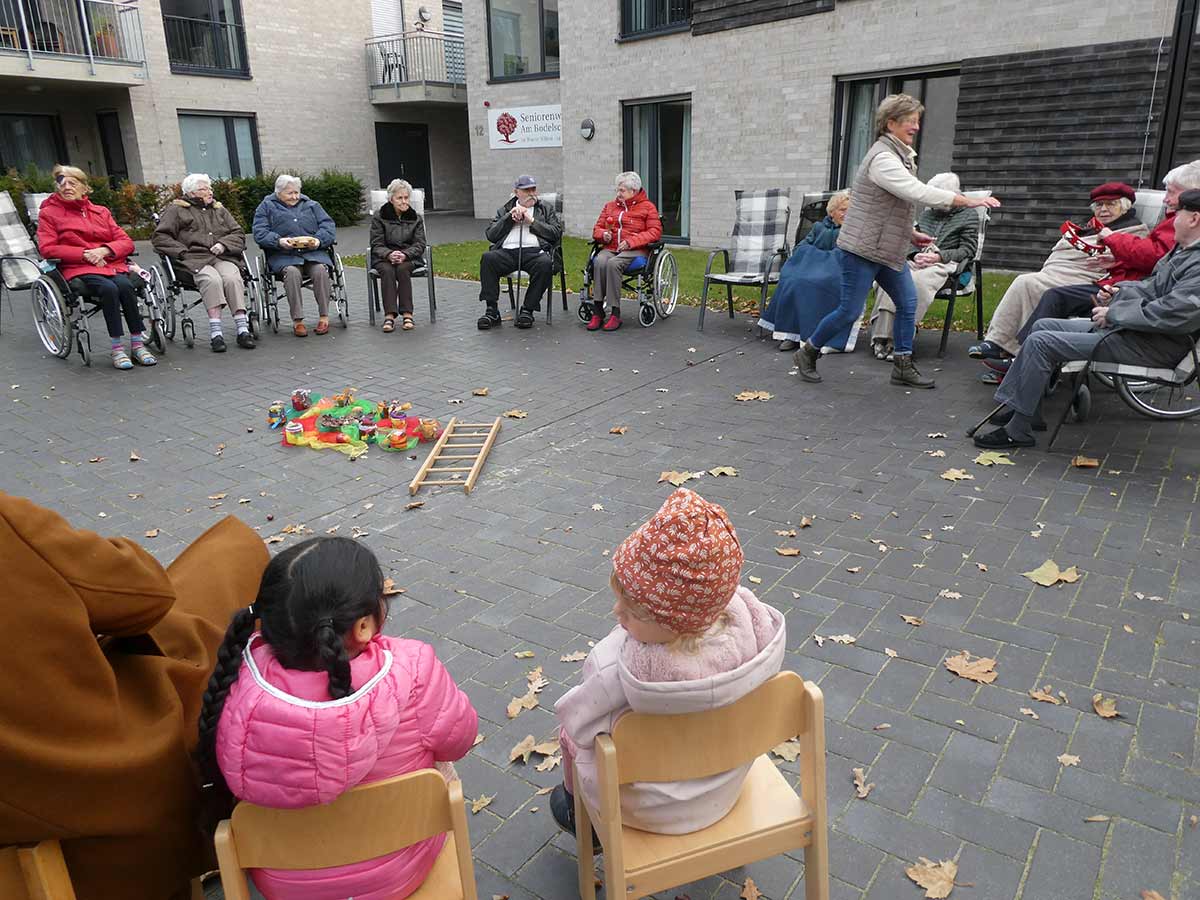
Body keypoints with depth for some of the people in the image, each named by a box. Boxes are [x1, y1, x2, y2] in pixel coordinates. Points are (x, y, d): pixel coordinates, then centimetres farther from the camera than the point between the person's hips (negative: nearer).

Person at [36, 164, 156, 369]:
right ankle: (117, 348, -33)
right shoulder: (48, 213, 12)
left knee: (125, 285, -32)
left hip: (111, 263, 3)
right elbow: (47, 248, 1)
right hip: (79, 269, -3)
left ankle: (138, 344, -28)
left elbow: (126, 242, 13)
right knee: (109, 288, -34)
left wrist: (104, 250, -7)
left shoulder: (101, 211, 20)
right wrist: (84, 253, -9)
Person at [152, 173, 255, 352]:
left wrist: (223, 244, -2)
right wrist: (182, 251, -7)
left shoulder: (219, 209, 27)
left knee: (232, 278, -32)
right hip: (194, 259, -3)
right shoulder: (176, 210, 15)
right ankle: (215, 332, -40)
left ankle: (243, 328, -36)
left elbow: (238, 234, 18)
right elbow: (159, 237, 7)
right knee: (212, 279, -35)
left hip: (222, 257, 3)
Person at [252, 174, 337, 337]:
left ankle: (324, 317, -23)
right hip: (283, 256, -1)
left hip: (313, 252, 2)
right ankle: (297, 320, -29)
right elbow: (259, 232, 3)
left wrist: (319, 240, -10)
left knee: (320, 269, -31)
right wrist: (278, 241, -16)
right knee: (292, 272, -34)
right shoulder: (267, 207, 16)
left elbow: (329, 226, 11)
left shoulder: (312, 205, 22)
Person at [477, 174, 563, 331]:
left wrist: (531, 221, 2)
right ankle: (491, 310, -25)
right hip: (507, 252, 1)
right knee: (487, 258, -30)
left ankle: (527, 310, -23)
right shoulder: (504, 210, 27)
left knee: (545, 263, -36)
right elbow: (490, 235, 14)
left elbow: (556, 232, 8)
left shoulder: (546, 209, 24)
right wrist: (509, 217, 5)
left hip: (534, 251, -1)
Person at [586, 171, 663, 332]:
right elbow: (597, 229, 24)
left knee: (613, 263, -36)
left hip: (634, 250, -4)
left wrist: (630, 241, -13)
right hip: (610, 248, 4)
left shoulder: (647, 207, 10)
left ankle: (615, 313, -32)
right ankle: (597, 311, -33)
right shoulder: (610, 206, 24)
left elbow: (655, 232, -2)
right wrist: (603, 235, -1)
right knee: (599, 261, -33)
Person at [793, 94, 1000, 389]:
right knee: (850, 312, -5)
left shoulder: (899, 155, 14)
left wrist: (911, 233, 16)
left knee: (908, 304, 6)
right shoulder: (883, 158, -18)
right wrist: (969, 201, -25)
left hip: (888, 248, 10)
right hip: (862, 248, -10)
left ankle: (903, 367, 12)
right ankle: (808, 352, 13)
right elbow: (920, 193, -27)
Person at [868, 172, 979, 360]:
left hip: (943, 265, -4)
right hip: (917, 261, 5)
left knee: (916, 281, -38)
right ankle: (881, 337, -39)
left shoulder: (969, 215, 12)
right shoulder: (927, 213, 28)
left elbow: (968, 250, 3)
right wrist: (915, 255, 0)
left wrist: (938, 257, -11)